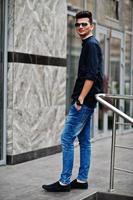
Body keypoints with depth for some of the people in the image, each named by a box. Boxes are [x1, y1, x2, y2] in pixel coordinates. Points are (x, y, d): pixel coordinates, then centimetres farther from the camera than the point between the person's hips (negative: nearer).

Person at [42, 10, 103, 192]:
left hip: (84, 101, -10)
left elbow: (91, 75, -20)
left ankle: (64, 182, -3)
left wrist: (80, 99, -21)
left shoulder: (91, 44, -10)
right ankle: (82, 180, 17)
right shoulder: (88, 45, 19)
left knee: (67, 139, -8)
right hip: (87, 102, 10)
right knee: (84, 141, 11)